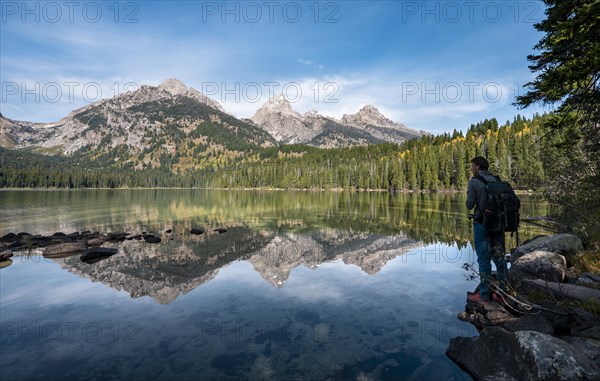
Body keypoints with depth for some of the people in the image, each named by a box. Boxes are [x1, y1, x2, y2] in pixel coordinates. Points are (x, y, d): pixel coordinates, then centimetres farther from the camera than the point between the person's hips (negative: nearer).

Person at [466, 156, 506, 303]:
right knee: (499, 257, 13)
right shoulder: (497, 180, 6)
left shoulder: (473, 182, -10)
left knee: (484, 259, 0)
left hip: (482, 223, -5)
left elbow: (469, 205, -11)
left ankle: (484, 295, 8)